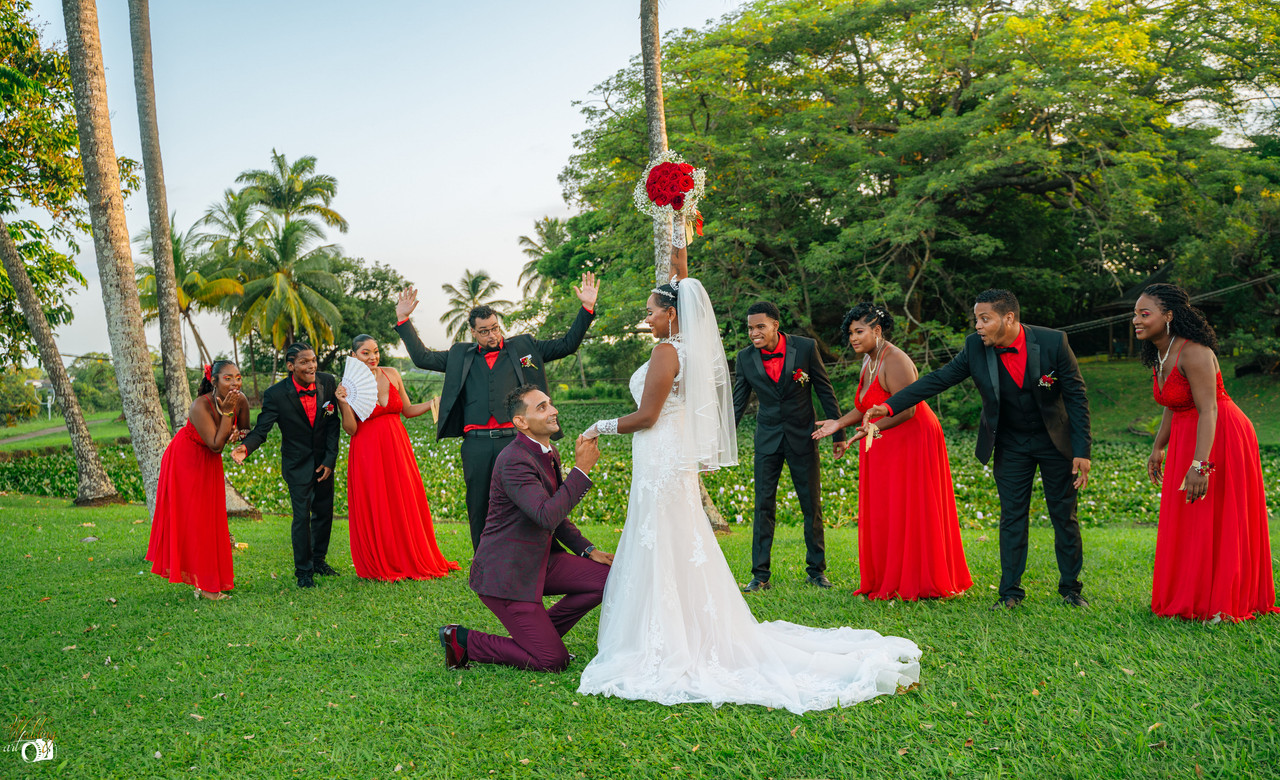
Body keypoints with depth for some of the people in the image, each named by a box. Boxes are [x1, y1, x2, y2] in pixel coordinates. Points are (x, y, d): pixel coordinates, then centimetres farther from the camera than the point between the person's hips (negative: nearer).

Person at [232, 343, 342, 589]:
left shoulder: (327, 382, -10)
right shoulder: (276, 394, -19)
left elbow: (333, 424, -5)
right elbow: (262, 428, -19)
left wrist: (330, 459, -8)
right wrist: (246, 447, -40)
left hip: (324, 460, 4)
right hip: (297, 464, -3)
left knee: (324, 512, 15)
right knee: (302, 516, -4)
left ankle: (318, 559, 35)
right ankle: (303, 571, 12)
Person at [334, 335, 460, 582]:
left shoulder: (392, 374, 5)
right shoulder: (348, 385, -5)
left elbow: (407, 410, 12)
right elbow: (351, 429, -7)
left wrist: (433, 403, 1)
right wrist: (344, 403, -22)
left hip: (397, 447, 3)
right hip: (368, 452, -3)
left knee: (406, 503, 6)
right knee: (374, 508, 3)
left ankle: (413, 561, 20)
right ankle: (380, 566, 17)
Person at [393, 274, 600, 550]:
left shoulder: (523, 346, 11)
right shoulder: (460, 355, 16)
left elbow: (566, 345, 11)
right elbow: (422, 358, 18)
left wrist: (587, 308, 3)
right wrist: (403, 320, 13)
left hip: (515, 441, -2)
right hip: (476, 445, 2)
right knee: (478, 509, 8)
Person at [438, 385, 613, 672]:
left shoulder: (550, 455, 9)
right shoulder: (514, 461, -22)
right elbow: (547, 516, -34)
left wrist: (588, 550, 9)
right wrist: (581, 468, -29)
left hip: (540, 561, 9)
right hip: (506, 573, -9)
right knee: (553, 661, -10)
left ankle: (540, 635, 12)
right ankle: (461, 640, 6)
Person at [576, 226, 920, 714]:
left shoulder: (667, 351, -13)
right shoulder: (690, 345, 10)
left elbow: (646, 417, -16)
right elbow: (681, 289, 24)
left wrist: (602, 428, -3)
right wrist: (678, 244, 28)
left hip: (661, 464, -9)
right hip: (674, 461, 9)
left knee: (663, 557, -5)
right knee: (683, 555, 12)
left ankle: (667, 650, -1)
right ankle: (697, 638, 16)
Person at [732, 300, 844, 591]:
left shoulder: (806, 347, -12)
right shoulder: (745, 358, -6)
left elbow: (825, 391, -3)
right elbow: (737, 405, 1)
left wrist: (838, 432, -1)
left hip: (802, 436, -1)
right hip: (767, 439, 1)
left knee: (812, 505, 8)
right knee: (763, 506, 1)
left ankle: (816, 570, 22)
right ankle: (760, 575, 8)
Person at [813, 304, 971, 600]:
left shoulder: (895, 361, -20)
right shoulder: (868, 362, 9)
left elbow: (906, 410, -25)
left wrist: (871, 429, -30)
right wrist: (839, 423, 7)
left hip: (911, 443, -10)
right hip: (883, 448, 10)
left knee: (909, 513, -3)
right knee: (881, 514, 10)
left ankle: (918, 583, 7)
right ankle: (888, 581, 18)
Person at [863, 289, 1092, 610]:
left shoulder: (1053, 342, -20)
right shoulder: (975, 347, -14)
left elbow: (1076, 397, -13)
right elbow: (936, 380, -13)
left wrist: (1082, 451, -15)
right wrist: (888, 406, -24)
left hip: (1055, 440, -1)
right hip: (1010, 444, 2)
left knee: (1064, 516, 8)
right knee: (1012, 517, 5)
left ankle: (1070, 588, 23)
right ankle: (1010, 592, 13)